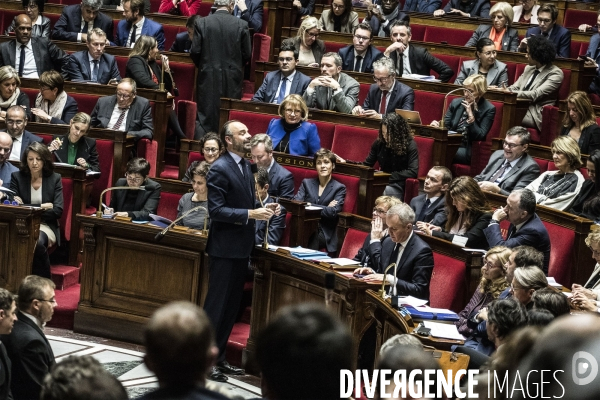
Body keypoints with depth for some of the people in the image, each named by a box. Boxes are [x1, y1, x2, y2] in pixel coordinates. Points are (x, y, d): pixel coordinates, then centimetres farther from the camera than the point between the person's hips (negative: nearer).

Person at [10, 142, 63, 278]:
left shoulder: (55, 179, 5)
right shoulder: (17, 177, 7)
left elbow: (58, 211, -2)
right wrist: (42, 207, -14)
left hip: (45, 226, 0)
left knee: (38, 241, -35)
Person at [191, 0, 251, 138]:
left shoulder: (201, 23, -5)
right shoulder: (241, 25, -5)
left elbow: (195, 51, -4)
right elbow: (246, 54, -1)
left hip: (208, 78, 0)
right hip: (232, 80, 0)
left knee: (205, 116, 4)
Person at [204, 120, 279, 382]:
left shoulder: (245, 168, 12)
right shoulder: (220, 168, -15)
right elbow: (216, 210, -21)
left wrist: (264, 209, 2)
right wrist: (250, 214, -25)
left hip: (241, 248, 9)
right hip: (225, 249, -9)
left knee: (231, 306, 14)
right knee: (216, 306, -2)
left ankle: (218, 357, 23)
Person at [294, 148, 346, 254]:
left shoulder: (339, 188, 10)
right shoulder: (306, 183, 18)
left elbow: (333, 212, -6)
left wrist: (310, 205, -8)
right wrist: (325, 208, -8)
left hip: (325, 234, -1)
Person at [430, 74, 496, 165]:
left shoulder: (488, 109, -2)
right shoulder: (456, 103, 12)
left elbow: (480, 136, -7)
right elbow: (445, 126, 14)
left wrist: (470, 115, -15)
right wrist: (436, 125, -10)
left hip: (468, 150, -4)